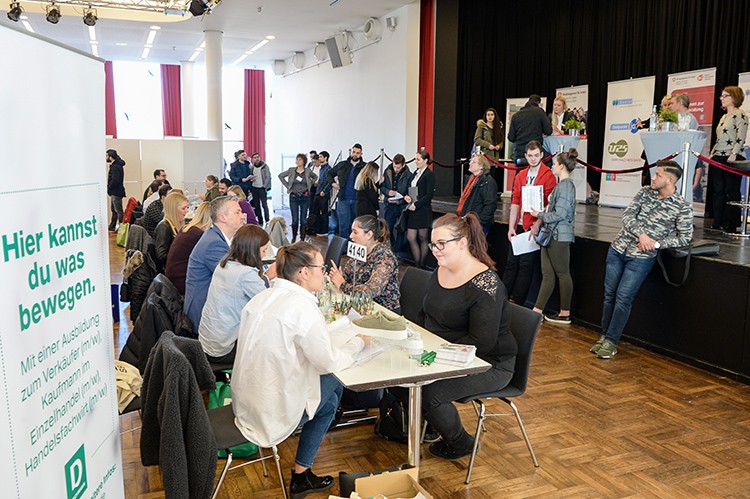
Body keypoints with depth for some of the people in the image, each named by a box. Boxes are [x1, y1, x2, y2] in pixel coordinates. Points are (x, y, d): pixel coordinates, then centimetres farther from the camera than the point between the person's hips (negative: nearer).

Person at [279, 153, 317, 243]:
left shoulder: (308, 171, 0)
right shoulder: (291, 170, -1)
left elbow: (315, 177, 18)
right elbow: (280, 176, 10)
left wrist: (310, 185, 7)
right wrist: (287, 185, 3)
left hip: (305, 197, 0)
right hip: (293, 197, 0)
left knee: (303, 219, 3)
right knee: (295, 219, 1)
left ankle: (302, 238, 10)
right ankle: (294, 238, 16)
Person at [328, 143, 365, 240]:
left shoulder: (365, 167, 1)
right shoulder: (342, 165, 9)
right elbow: (330, 174, 23)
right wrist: (332, 183, 8)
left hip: (357, 201, -1)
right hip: (343, 200, 1)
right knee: (343, 225, 1)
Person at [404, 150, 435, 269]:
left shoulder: (429, 174, -9)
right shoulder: (416, 173, 14)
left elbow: (429, 195, -14)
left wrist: (416, 204, -17)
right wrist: (406, 196, -1)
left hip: (423, 210, -7)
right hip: (413, 210, 7)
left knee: (423, 238, 4)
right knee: (410, 238, 3)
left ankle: (421, 265, 14)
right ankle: (417, 264, 11)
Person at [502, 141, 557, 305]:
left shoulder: (548, 176, -5)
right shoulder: (521, 176, 14)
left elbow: (549, 205, -10)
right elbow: (515, 202, 10)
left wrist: (537, 225, -19)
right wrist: (511, 227, 3)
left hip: (534, 228, -6)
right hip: (518, 227, 6)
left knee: (526, 265, -1)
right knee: (511, 262, 8)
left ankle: (516, 302, 5)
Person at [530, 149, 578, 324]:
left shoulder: (566, 185, -14)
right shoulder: (562, 185, 16)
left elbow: (559, 213, -20)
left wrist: (540, 215, -9)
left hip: (559, 236, -10)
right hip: (552, 235, 10)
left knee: (562, 274, 0)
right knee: (547, 274, 9)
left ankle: (565, 314, 10)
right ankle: (537, 310, 12)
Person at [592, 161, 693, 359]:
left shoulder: (682, 207, -5)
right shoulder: (645, 192, 5)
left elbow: (685, 238, -2)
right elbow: (627, 215, -2)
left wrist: (657, 243, -13)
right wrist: (641, 234, -17)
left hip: (640, 258, -4)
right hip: (618, 249, 4)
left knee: (623, 298, -5)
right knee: (609, 295, 9)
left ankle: (611, 342, 6)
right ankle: (604, 336, 21)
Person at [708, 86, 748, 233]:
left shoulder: (740, 115, -5)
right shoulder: (723, 117, 20)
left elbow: (741, 138, -14)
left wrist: (733, 154, -21)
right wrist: (712, 153, 16)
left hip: (732, 159, -8)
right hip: (718, 158, 8)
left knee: (731, 191, -4)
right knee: (718, 191, 7)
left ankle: (731, 224, 0)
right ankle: (717, 222, 11)